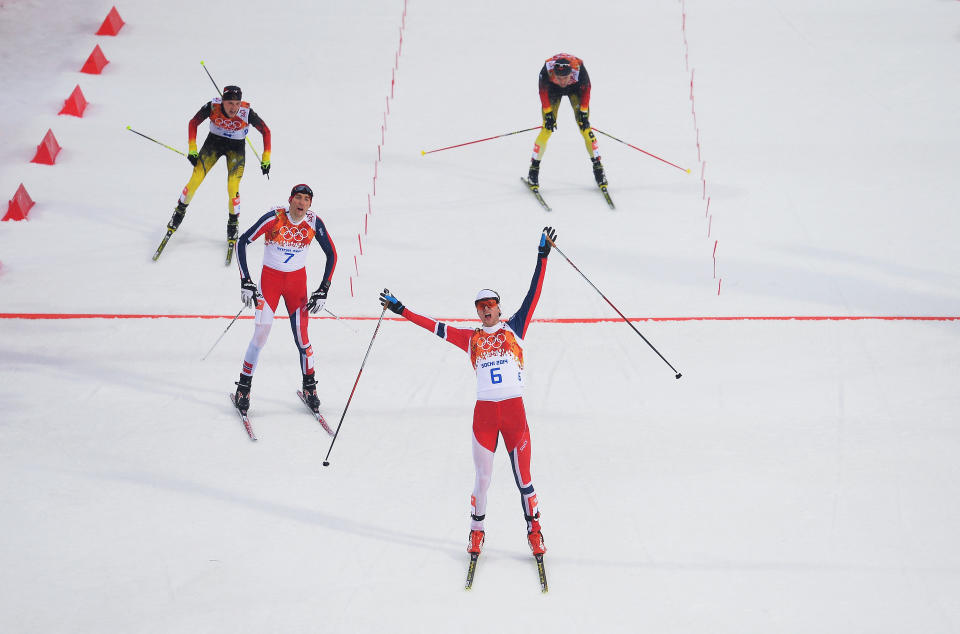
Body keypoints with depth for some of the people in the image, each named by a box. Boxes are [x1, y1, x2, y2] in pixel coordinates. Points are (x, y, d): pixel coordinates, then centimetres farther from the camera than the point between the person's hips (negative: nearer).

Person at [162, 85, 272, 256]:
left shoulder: (247, 112, -28)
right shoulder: (213, 106, -26)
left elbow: (265, 131, -13)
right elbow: (193, 123, -10)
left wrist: (266, 159, -11)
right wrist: (192, 150, -14)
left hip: (236, 148, -1)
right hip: (214, 142, 1)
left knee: (232, 188, -14)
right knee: (195, 179, -7)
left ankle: (233, 224, 11)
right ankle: (180, 212, 19)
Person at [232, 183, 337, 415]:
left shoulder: (314, 223, -10)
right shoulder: (274, 218, -19)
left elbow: (331, 254, 3)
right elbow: (242, 242, -13)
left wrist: (323, 291, -2)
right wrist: (245, 282, -16)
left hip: (298, 280, 2)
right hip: (270, 277, -2)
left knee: (301, 336, -1)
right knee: (261, 333, -11)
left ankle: (309, 386, 18)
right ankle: (244, 387, 2)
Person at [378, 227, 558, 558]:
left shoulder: (514, 328, 9)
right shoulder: (471, 338, 12)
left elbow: (533, 294, 5)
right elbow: (436, 327, 14)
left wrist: (543, 256, 0)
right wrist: (401, 310, 14)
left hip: (514, 409, -1)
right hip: (484, 412, 1)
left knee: (523, 475, 1)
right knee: (482, 475, 4)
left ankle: (534, 529, 12)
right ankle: (476, 530, 19)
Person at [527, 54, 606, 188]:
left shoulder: (579, 68, -39)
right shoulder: (547, 70, -38)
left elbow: (586, 88, -19)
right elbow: (543, 91, -19)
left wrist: (583, 112, -18)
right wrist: (548, 114, -20)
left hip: (575, 88, 0)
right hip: (552, 89, 0)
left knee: (585, 128, -9)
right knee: (547, 129, -11)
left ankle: (597, 166, 1)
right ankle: (534, 166, 0)